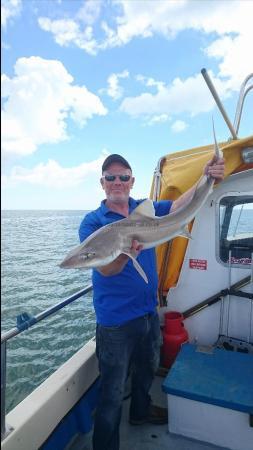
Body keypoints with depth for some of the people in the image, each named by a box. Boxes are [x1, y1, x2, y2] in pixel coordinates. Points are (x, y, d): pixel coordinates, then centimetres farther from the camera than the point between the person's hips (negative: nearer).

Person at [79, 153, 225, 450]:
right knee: (112, 392, 9)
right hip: (116, 320, -5)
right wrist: (124, 254, -43)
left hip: (149, 311, 6)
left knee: (147, 369, 29)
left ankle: (140, 411, 58)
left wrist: (205, 180, -29)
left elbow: (179, 205, -13)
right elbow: (105, 270, -22)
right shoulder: (92, 222, -13)